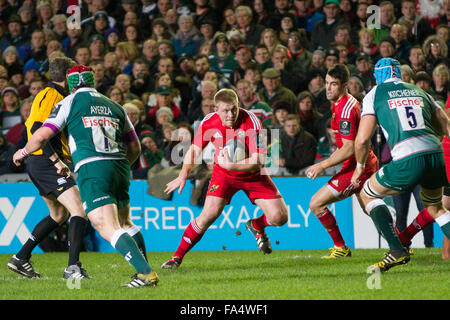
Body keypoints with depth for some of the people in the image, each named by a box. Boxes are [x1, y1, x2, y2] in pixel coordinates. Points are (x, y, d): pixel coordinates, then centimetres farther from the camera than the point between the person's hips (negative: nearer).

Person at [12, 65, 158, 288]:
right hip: (119, 167, 6)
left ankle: (146, 273, -23)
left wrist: (23, 152, 23)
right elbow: (135, 148, 22)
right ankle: (145, 269, 21)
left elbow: (42, 136, 4)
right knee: (125, 223, 22)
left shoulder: (69, 102, 8)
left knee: (108, 229, -11)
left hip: (91, 169, -6)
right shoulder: (115, 107, 21)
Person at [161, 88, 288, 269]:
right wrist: (183, 175, -5)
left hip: (253, 175, 0)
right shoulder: (208, 123, -17)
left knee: (279, 217, -10)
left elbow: (258, 162, -29)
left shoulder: (251, 122, -27)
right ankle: (177, 256, -6)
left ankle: (257, 225, 27)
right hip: (223, 174, 0)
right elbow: (195, 149, 2)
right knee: (210, 213, -20)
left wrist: (231, 165, -40)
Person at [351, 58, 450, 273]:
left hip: (408, 161, -5)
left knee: (368, 195, 18)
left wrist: (360, 167, 23)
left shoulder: (374, 95, 12)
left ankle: (397, 250, 2)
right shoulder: (420, 93, 24)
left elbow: (362, 139, 5)